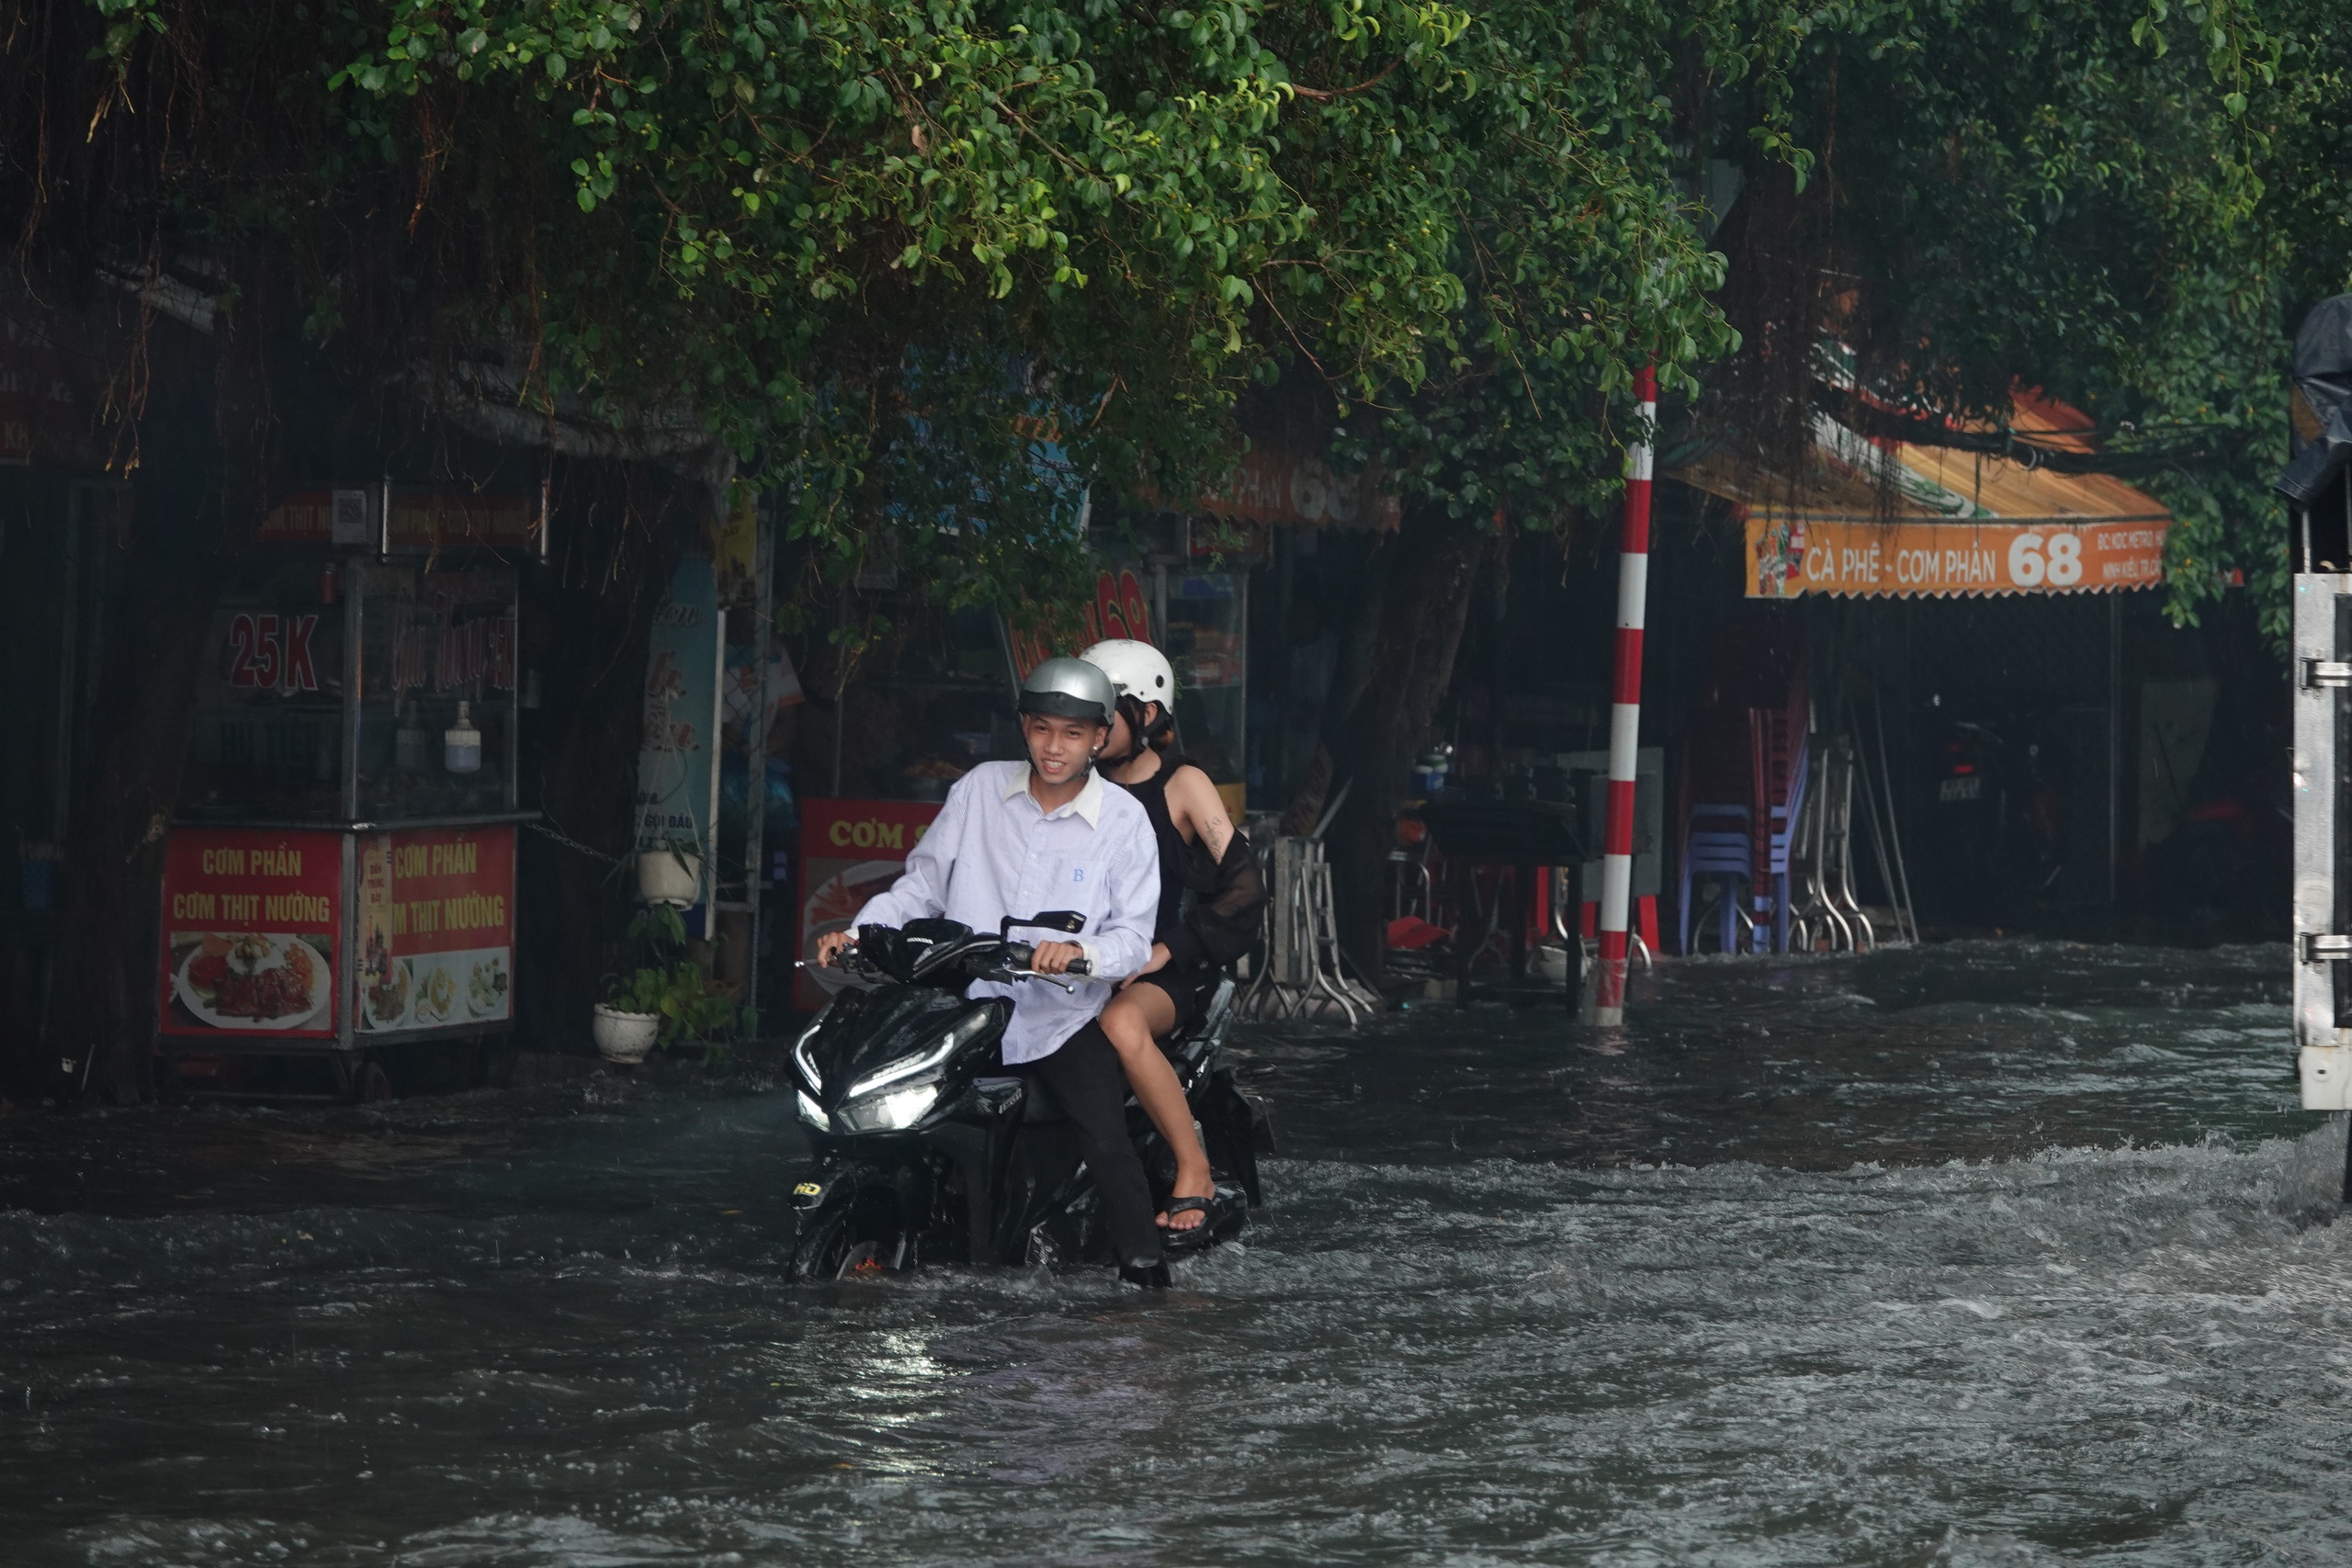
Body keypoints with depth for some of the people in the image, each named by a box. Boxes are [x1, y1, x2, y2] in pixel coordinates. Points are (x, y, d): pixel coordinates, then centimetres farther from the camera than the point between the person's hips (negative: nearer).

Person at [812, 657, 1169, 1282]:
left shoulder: (1124, 820, 0)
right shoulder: (980, 790, 7)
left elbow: (1134, 936, -6)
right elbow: (923, 881, 13)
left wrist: (1081, 951, -27)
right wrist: (858, 931, -2)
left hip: (1064, 1016, -2)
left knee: (1107, 1145, -21)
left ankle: (1144, 1267, -11)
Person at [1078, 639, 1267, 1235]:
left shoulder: (1182, 784, 1)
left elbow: (1244, 886, -6)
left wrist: (1165, 951, -16)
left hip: (1169, 969, -5)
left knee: (1121, 1024, -38)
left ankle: (1194, 1171, -27)